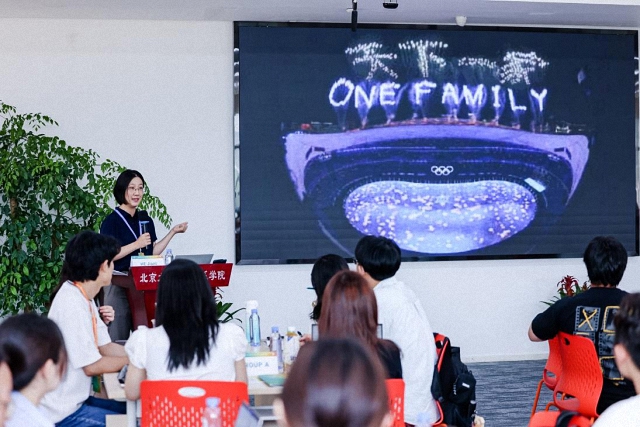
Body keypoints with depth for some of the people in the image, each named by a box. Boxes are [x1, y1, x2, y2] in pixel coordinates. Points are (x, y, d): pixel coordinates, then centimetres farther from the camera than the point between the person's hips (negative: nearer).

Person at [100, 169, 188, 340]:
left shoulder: (145, 220, 14)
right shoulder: (112, 221, -4)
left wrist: (173, 232, 11)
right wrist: (137, 244, -16)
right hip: (119, 286, -5)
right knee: (119, 339, -5)